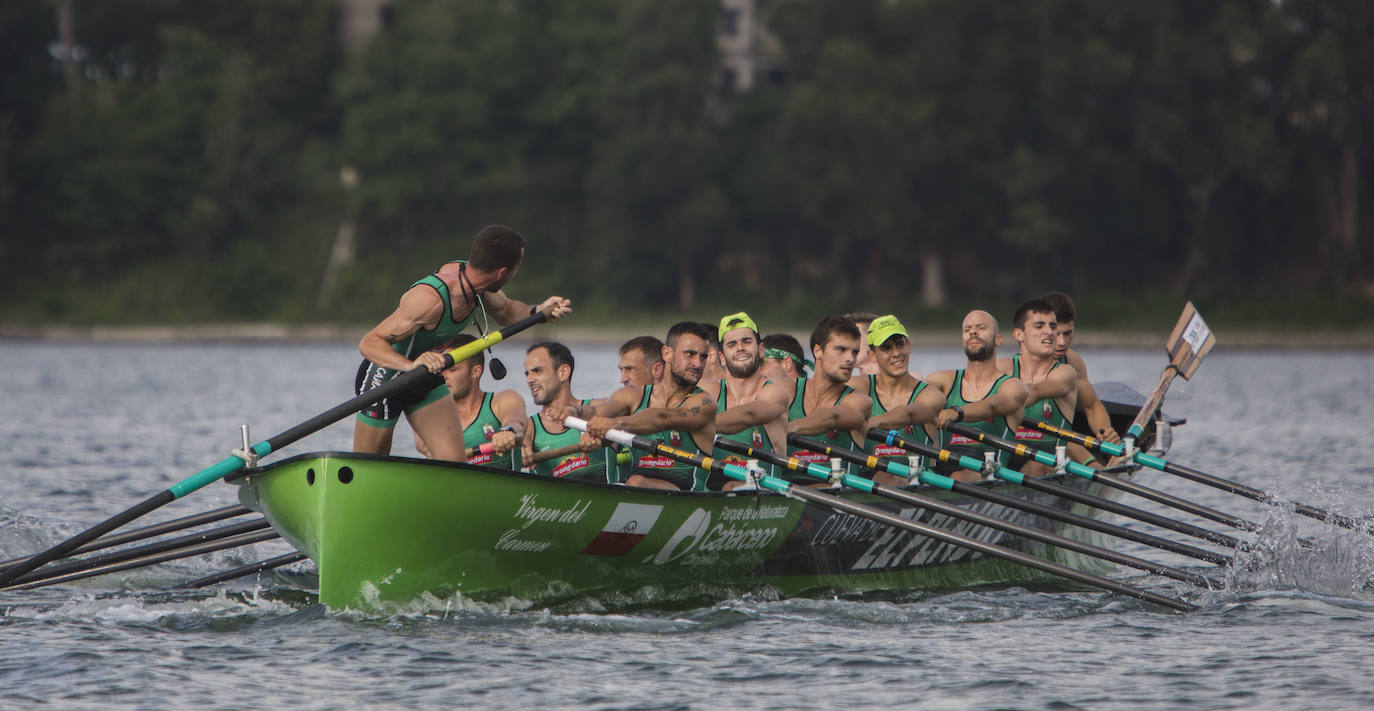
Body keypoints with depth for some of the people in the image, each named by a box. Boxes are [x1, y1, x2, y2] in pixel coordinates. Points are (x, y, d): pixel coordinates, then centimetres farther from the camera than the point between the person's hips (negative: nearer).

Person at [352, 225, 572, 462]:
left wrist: (539, 311, -11)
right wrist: (410, 364, -52)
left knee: (454, 464, -6)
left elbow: (506, 311, 10)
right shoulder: (430, 299, -36)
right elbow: (368, 343, -35)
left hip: (427, 381, 7)